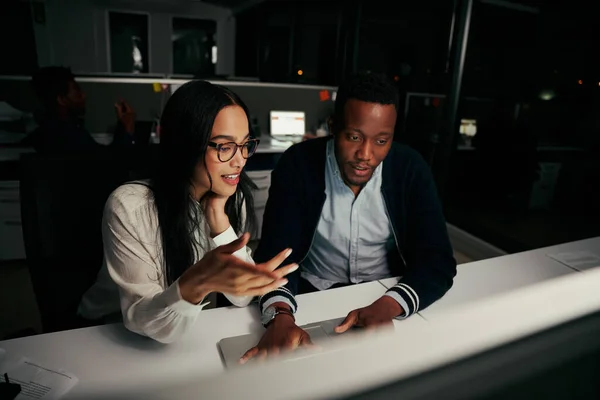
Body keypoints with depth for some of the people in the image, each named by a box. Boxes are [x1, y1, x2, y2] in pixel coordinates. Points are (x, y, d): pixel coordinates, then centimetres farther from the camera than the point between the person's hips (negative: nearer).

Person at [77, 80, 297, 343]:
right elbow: (143, 321, -24)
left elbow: (242, 296, -11)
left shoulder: (234, 198, -8)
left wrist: (218, 216, -21)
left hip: (190, 330, 3)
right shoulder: (129, 207, -22)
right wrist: (196, 283, -42)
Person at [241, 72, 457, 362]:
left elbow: (437, 260, -15)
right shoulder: (298, 164, -16)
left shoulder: (410, 168, -12)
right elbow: (275, 253, -20)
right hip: (313, 295, -1)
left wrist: (388, 305, -35)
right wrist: (279, 316, -41)